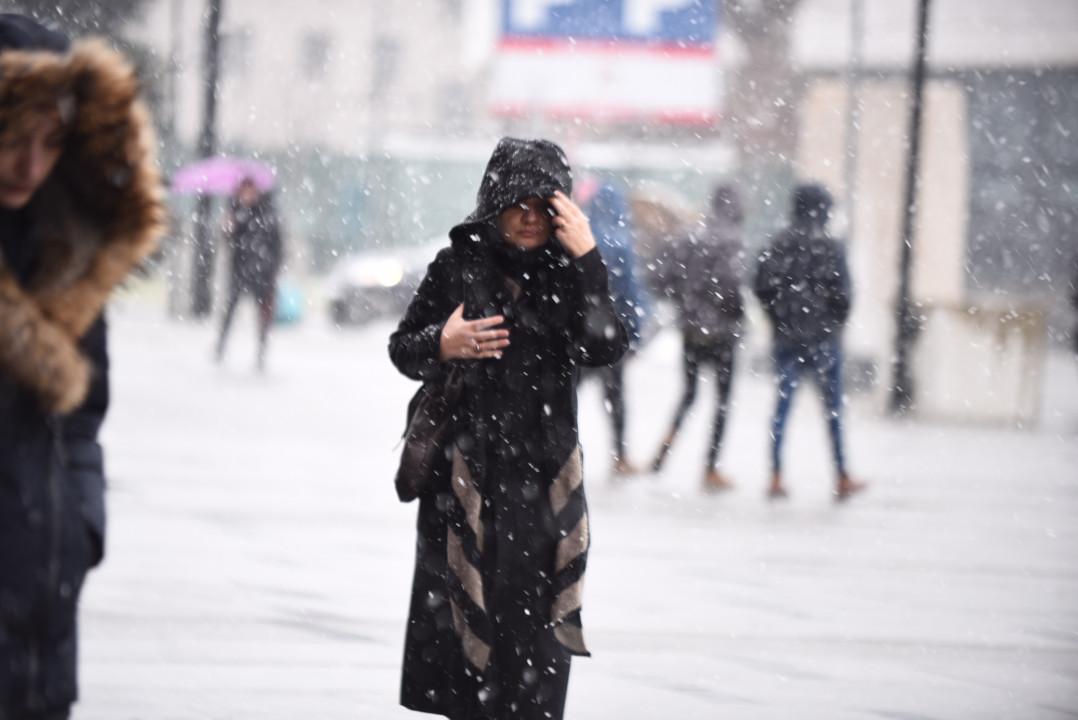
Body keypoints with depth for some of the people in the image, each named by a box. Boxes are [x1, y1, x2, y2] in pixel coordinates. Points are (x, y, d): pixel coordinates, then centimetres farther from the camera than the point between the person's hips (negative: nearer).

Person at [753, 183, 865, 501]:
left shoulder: (778, 245, 1)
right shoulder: (829, 247, -11)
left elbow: (762, 288, 1)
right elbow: (840, 292, -12)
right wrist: (837, 321, 6)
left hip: (786, 336, 3)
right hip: (822, 338, -3)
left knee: (783, 404, 7)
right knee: (833, 408, 7)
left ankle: (776, 478, 2)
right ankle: (842, 479, 12)